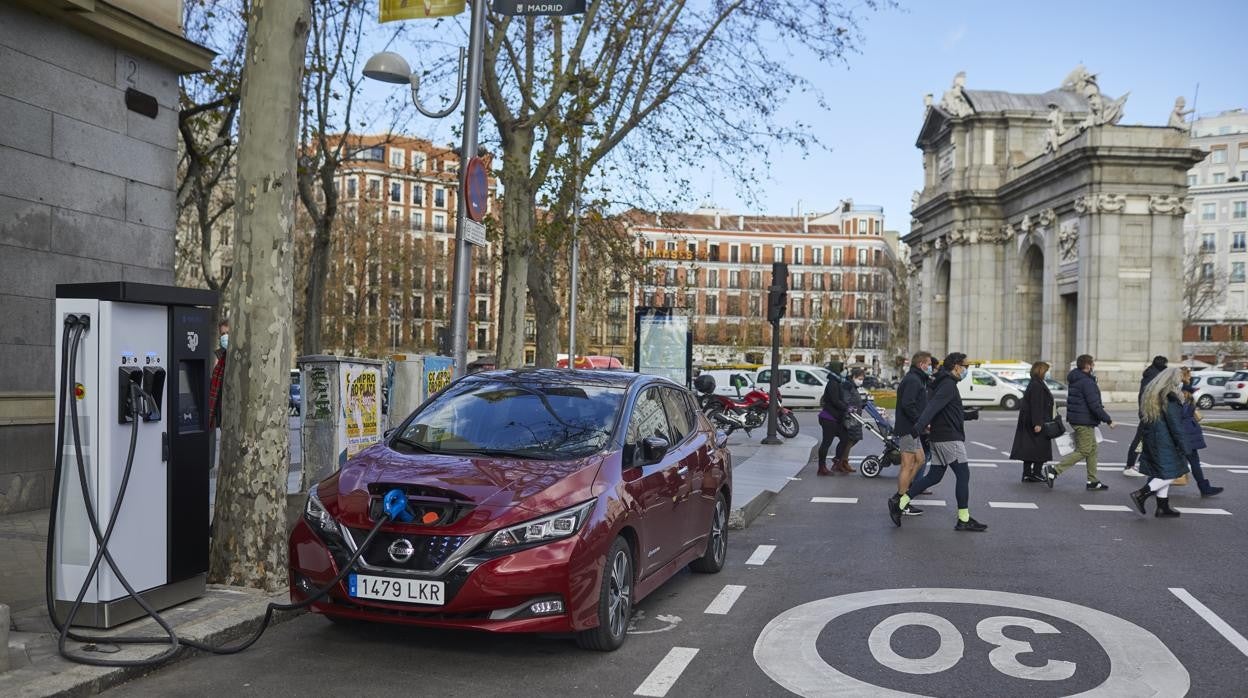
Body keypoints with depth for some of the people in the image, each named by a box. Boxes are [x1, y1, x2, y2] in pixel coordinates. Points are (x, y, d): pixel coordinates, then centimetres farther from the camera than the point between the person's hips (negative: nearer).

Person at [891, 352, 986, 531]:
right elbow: (933, 407, -29)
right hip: (950, 439, -10)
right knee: (963, 475, -2)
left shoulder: (945, 383, 19)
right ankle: (964, 520, 4)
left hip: (939, 438, 10)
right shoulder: (949, 385, -14)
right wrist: (920, 426, -41)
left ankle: (899, 504, 7)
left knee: (934, 476, 11)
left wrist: (969, 415, 31)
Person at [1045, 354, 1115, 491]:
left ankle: (1093, 481, 19)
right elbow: (1094, 405, -21)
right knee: (1083, 451, -5)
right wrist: (1108, 420, -14)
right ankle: (1054, 470, -10)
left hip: (1075, 418, 10)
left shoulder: (1074, 380, 12)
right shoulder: (1087, 382, -19)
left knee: (1092, 449, 16)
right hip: (1084, 422, -10)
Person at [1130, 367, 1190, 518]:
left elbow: (1146, 419, 18)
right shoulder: (1170, 398, -15)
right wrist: (1184, 447, -13)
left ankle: (1162, 508, 15)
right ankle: (1141, 494, -10)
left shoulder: (1152, 394, 13)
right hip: (1165, 442, -10)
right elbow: (1175, 425, -17)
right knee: (1171, 473, -3)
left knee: (1163, 474, 13)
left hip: (1152, 440, 10)